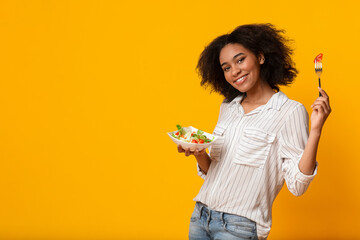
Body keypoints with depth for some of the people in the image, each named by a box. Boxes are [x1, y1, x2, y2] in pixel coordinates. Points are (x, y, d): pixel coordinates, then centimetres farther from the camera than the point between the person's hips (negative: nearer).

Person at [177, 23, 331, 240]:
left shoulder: (290, 112, -9)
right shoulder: (227, 108, 10)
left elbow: (297, 185, -15)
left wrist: (315, 130, -22)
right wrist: (199, 154, -5)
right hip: (200, 216, 6)